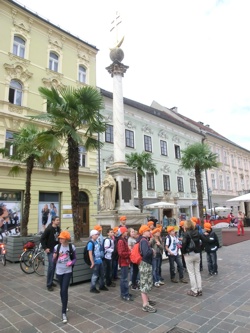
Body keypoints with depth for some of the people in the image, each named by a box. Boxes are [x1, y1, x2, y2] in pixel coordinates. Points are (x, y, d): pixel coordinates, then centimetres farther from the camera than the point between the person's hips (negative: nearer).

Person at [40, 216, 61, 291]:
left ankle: (51, 281, 27)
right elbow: (42, 238, -15)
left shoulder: (58, 228, 3)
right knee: (51, 266, -6)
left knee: (54, 266, 13)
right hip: (50, 250, -6)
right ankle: (49, 284, 5)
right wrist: (45, 248, -15)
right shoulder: (49, 229, -16)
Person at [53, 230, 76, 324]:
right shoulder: (57, 247, -7)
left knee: (65, 290, -7)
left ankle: (63, 313, 3)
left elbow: (74, 258, 1)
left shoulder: (72, 247, -10)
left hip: (68, 271, -2)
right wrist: (54, 257, -21)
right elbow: (54, 260, 1)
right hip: (59, 271, 2)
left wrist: (71, 262, -19)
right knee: (62, 290, 17)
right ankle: (64, 305, 42)